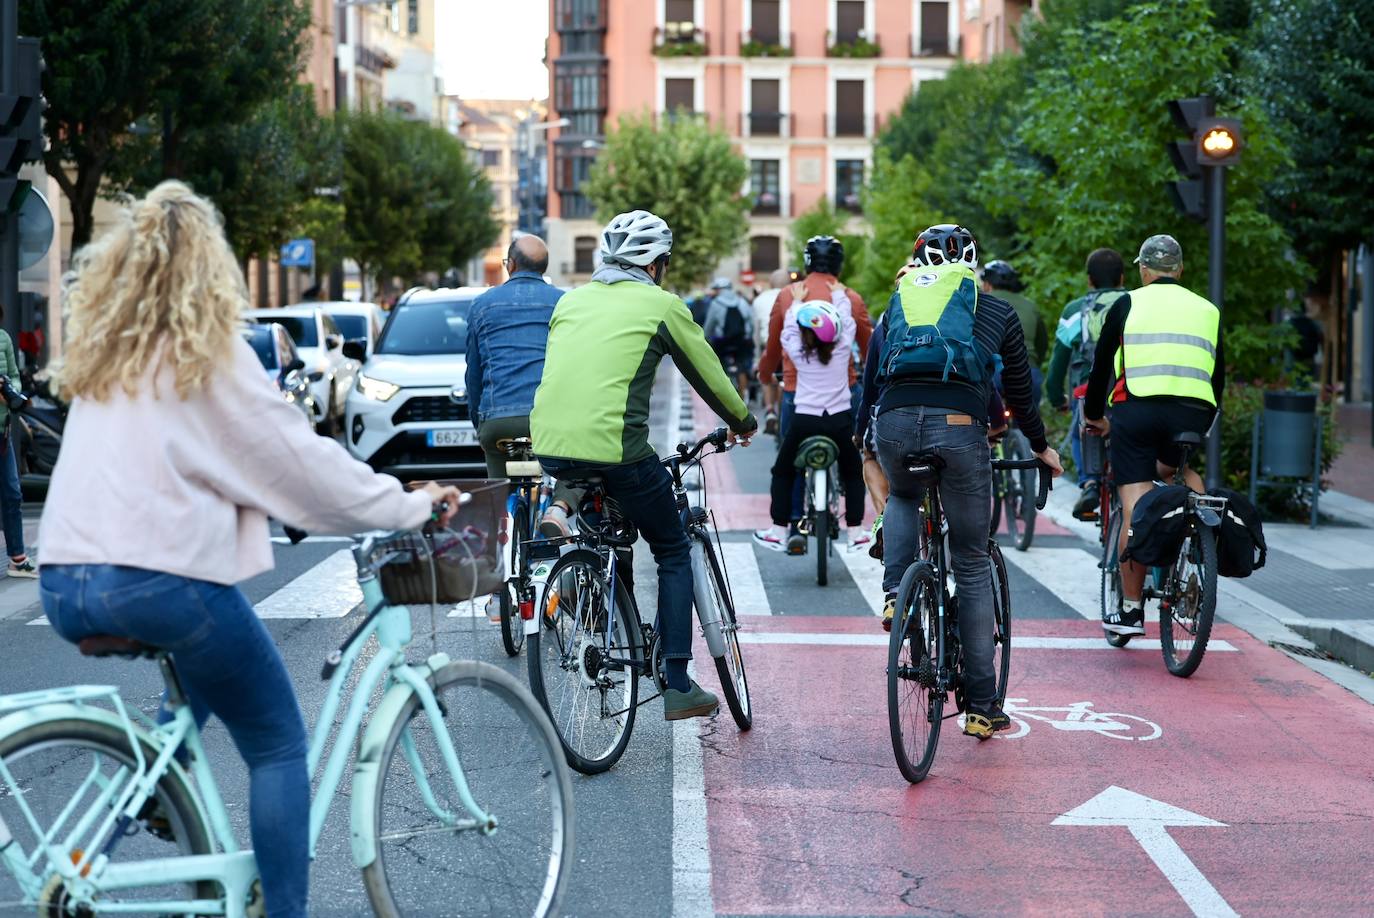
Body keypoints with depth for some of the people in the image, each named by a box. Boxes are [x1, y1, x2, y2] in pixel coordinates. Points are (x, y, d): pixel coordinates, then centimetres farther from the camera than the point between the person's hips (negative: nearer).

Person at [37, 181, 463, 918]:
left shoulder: (98, 356, 15)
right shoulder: (209, 354, -2)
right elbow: (302, 461, -1)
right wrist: (410, 506, 9)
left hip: (64, 584, 7)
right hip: (161, 580, -7)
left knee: (183, 702, 31)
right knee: (279, 744, 9)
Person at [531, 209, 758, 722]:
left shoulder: (571, 300, 18)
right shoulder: (660, 304, 5)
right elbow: (707, 373, 13)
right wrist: (742, 421, 31)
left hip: (550, 448, 5)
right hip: (614, 448, -5)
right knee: (674, 553, 13)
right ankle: (677, 687, 9)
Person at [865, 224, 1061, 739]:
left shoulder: (899, 301, 27)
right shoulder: (997, 313, 23)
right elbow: (1019, 389, 30)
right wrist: (1040, 446, 47)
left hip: (895, 421, 2)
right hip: (959, 425, -2)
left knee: (902, 497, 38)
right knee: (972, 567, 11)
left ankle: (895, 593, 10)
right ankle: (982, 709, 13)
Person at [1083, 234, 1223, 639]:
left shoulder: (1128, 304, 10)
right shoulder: (1207, 311, 18)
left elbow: (1101, 363, 12)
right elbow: (1219, 375, 22)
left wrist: (1094, 415, 25)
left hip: (1136, 409, -2)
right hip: (1192, 413, 2)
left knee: (1135, 507, -1)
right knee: (1173, 470, 34)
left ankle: (1130, 609, 0)